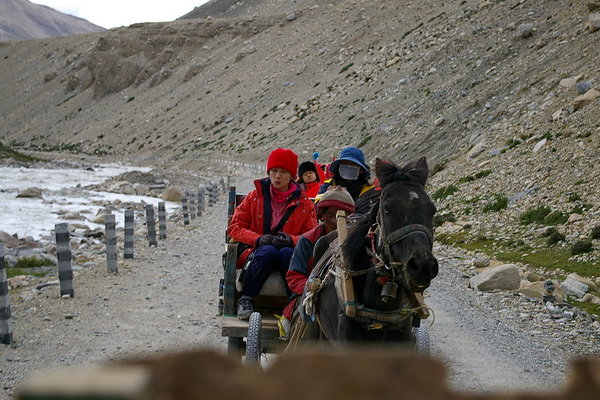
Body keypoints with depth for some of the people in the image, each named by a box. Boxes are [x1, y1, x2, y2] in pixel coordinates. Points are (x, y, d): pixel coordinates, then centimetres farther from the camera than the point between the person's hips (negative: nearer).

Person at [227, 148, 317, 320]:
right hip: (259, 253, 0)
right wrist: (259, 239, -14)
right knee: (268, 251, -36)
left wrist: (291, 240, -18)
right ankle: (245, 299, -30)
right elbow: (235, 228, 5)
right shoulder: (255, 197, 8)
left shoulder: (304, 203, 8)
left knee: (286, 253, -35)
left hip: (289, 251, 0)